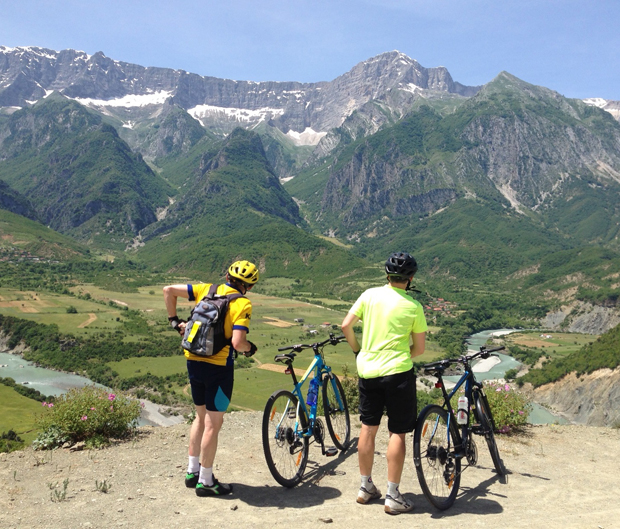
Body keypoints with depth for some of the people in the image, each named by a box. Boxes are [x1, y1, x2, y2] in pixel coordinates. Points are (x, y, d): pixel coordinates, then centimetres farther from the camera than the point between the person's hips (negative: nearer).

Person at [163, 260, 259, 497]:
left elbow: (168, 290, 4)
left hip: (194, 361, 7)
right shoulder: (242, 304, -13)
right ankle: (205, 481, 16)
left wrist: (174, 320, 12)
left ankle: (192, 471, 31)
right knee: (213, 423, 6)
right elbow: (237, 342, -23)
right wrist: (250, 348, -2)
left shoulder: (206, 290, 4)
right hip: (218, 366, -6)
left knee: (201, 416, 22)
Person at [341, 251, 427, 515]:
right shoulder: (413, 307, -7)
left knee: (368, 428, 15)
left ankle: (366, 487, 27)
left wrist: (357, 349, 15)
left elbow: (346, 325, 0)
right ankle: (393, 496, 10)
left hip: (367, 371, 4)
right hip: (398, 372, -4)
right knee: (397, 433, 5)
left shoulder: (370, 295, -1)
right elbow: (419, 348, -2)